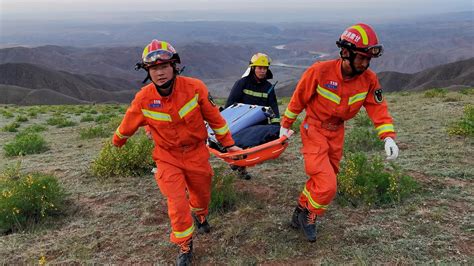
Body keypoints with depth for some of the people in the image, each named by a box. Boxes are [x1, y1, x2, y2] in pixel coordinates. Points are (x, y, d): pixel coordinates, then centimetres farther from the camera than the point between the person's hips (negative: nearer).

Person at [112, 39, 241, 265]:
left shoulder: (194, 87, -20)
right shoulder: (143, 99, -18)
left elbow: (214, 117, -8)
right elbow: (128, 124, 2)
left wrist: (228, 143, -1)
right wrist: (116, 142, 19)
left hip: (196, 152, 1)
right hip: (168, 157, -1)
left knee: (202, 194, 20)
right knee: (178, 205, -6)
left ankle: (199, 215, 57)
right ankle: (185, 247, 20)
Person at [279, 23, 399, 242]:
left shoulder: (369, 79, -11)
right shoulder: (320, 71, -24)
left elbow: (378, 108, -6)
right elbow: (299, 98, -11)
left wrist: (388, 137, -20)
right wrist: (285, 125, 0)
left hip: (336, 133, 6)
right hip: (314, 130, -5)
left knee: (321, 180, 17)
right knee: (327, 185, -14)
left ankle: (301, 211, 38)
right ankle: (308, 214, 13)